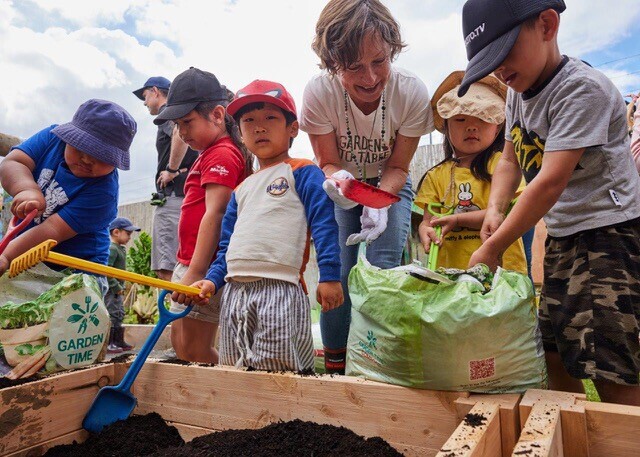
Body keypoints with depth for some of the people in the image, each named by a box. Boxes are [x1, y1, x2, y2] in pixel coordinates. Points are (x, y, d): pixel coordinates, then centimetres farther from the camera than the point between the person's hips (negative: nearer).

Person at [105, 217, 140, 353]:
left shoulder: (121, 249, 14)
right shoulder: (112, 249, -17)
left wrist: (121, 287, 13)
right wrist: (117, 287, -21)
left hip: (118, 290, 10)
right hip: (110, 290, -10)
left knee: (119, 315, 16)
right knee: (111, 315, -4)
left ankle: (119, 342, 25)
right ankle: (108, 343, 4)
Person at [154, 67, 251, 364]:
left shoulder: (221, 154, -13)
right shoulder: (211, 154, 18)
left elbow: (215, 214, -23)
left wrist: (195, 272, -25)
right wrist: (187, 268, 19)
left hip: (203, 265, -11)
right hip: (189, 263, 11)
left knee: (193, 350, -3)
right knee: (180, 342, 18)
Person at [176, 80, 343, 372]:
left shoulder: (303, 173, 1)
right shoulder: (241, 189, 21)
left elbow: (324, 224, -9)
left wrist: (329, 275, -16)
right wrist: (213, 279, 11)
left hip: (280, 290, -7)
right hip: (234, 292, 7)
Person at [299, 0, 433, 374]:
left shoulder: (412, 92, -26)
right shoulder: (319, 93, -27)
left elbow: (397, 168, -14)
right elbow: (328, 163, -14)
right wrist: (337, 180, -38)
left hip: (389, 187, 0)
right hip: (342, 189, 0)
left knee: (382, 273, -14)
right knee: (337, 273, -12)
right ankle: (335, 365, 7)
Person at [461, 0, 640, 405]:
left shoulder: (582, 88, -19)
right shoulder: (519, 92, 6)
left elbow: (552, 181, -25)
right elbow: (511, 160, 11)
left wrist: (492, 248, -22)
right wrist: (495, 209, -8)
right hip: (563, 234, 8)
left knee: (607, 365, -10)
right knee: (555, 353, 14)